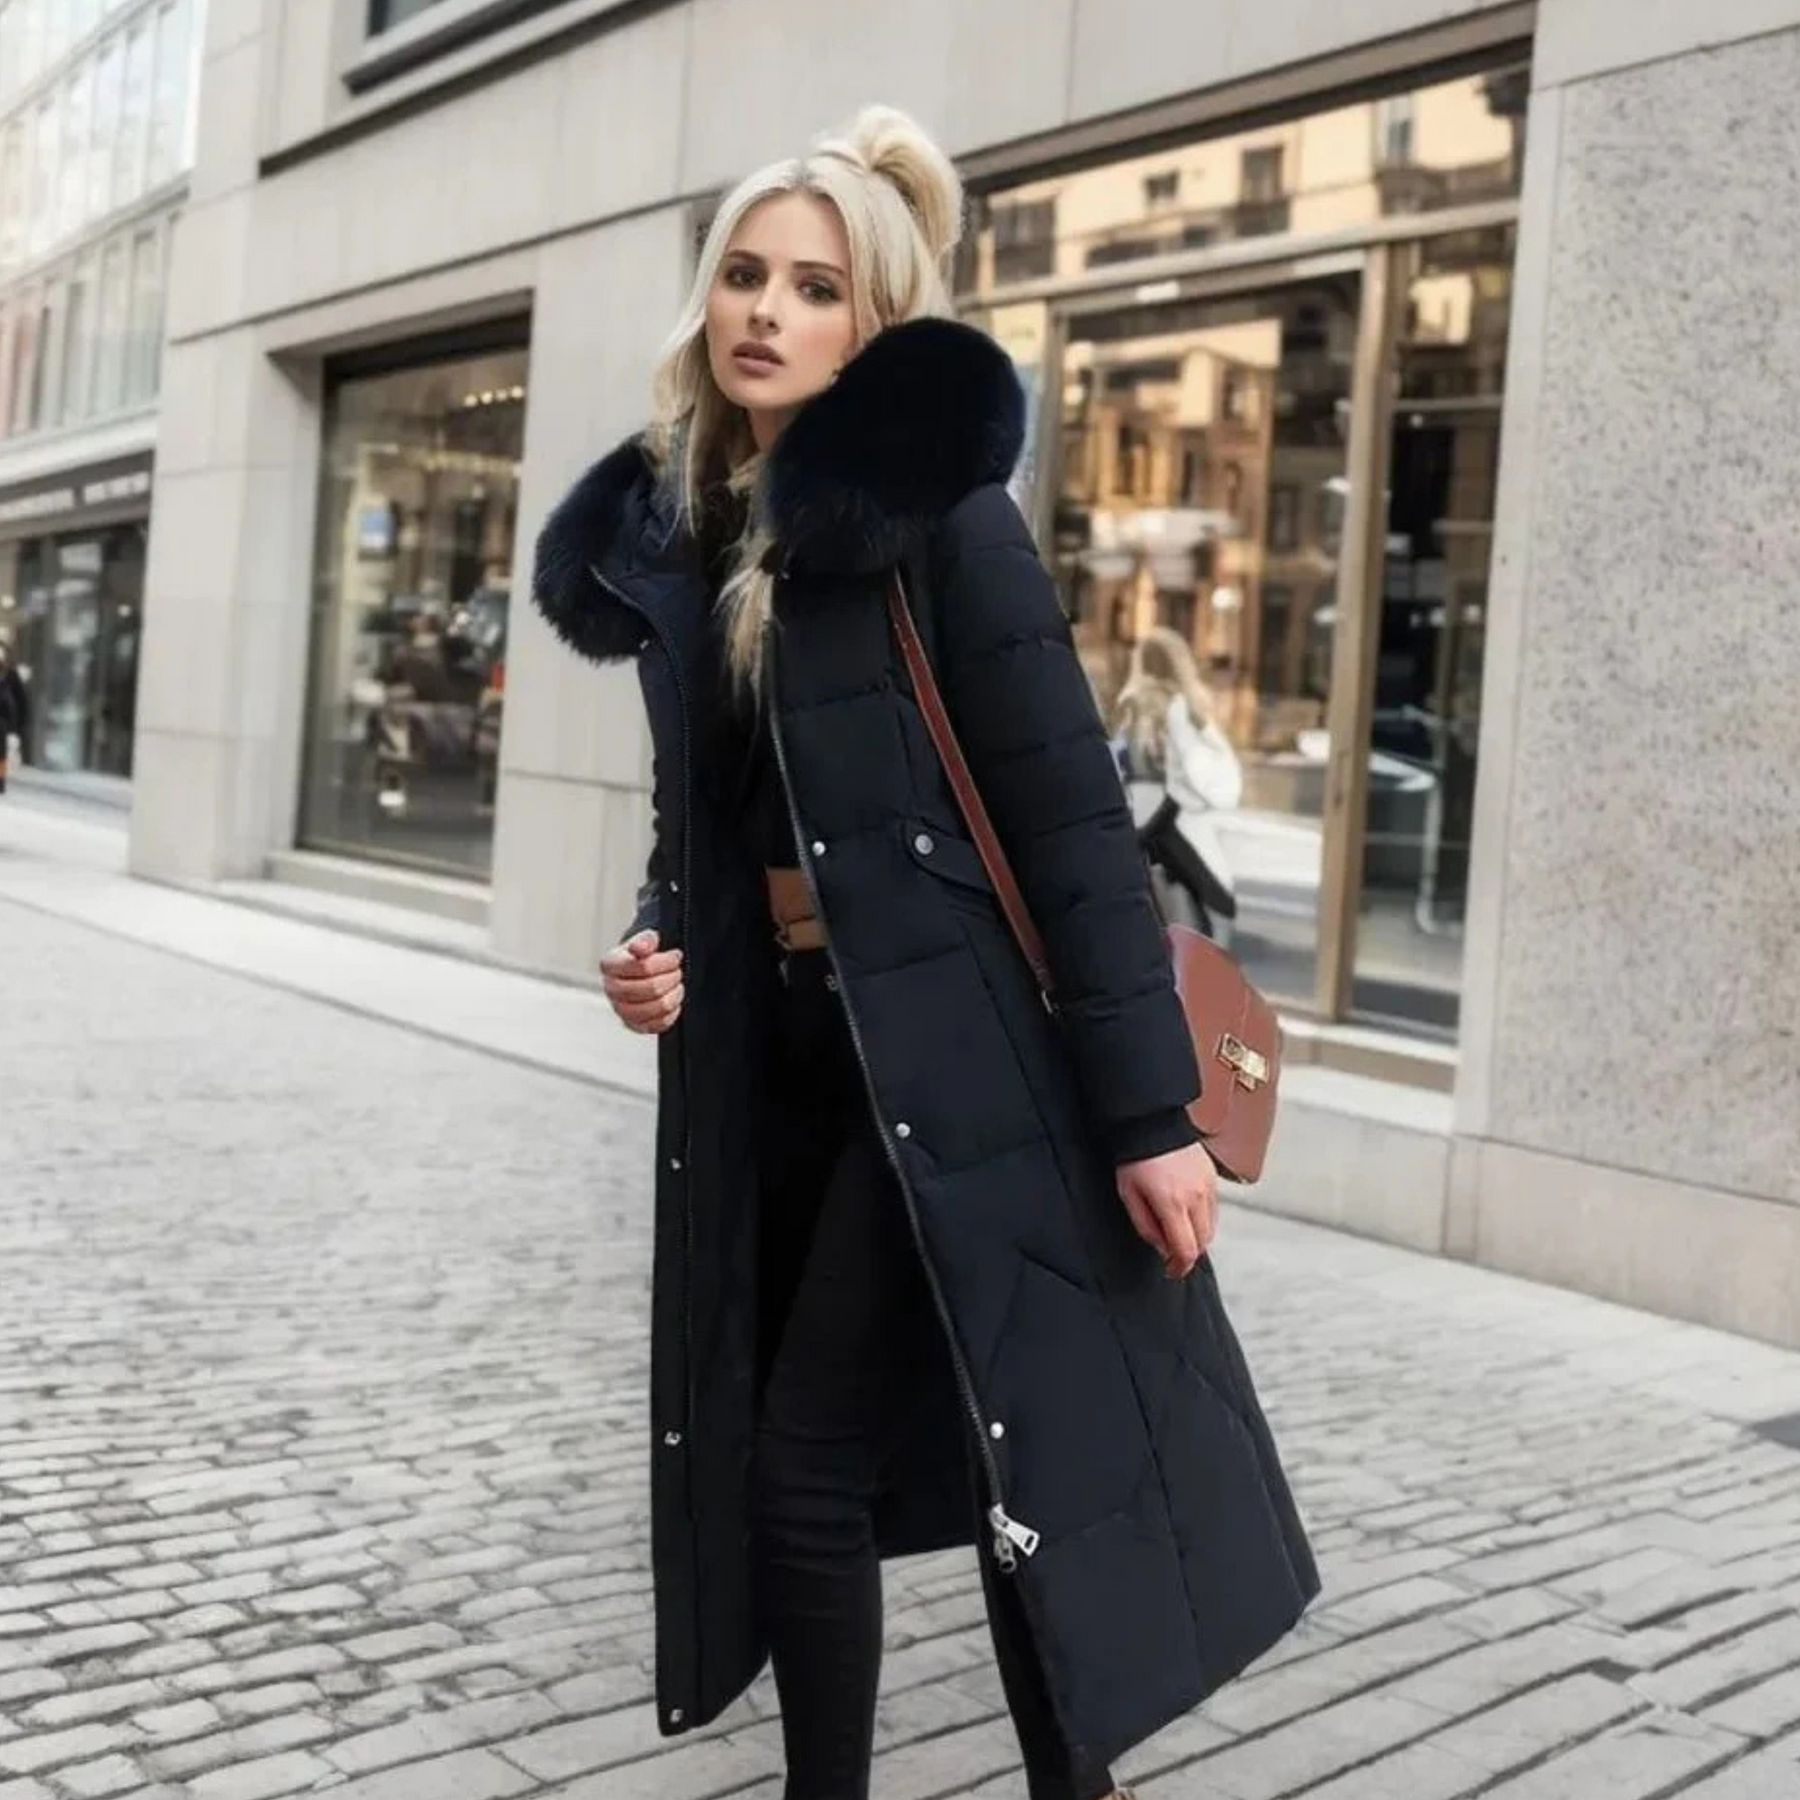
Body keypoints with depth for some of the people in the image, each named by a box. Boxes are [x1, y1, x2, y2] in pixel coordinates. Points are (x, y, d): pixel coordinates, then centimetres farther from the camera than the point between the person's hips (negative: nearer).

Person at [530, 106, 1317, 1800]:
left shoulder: (938, 513, -9)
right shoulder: (676, 541, 9)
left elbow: (1074, 817, -13)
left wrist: (1148, 1107, -16)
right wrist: (657, 945, -2)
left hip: (953, 1058, -6)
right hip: (777, 1061, 6)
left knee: (813, 1467, -4)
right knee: (770, 1467, 9)